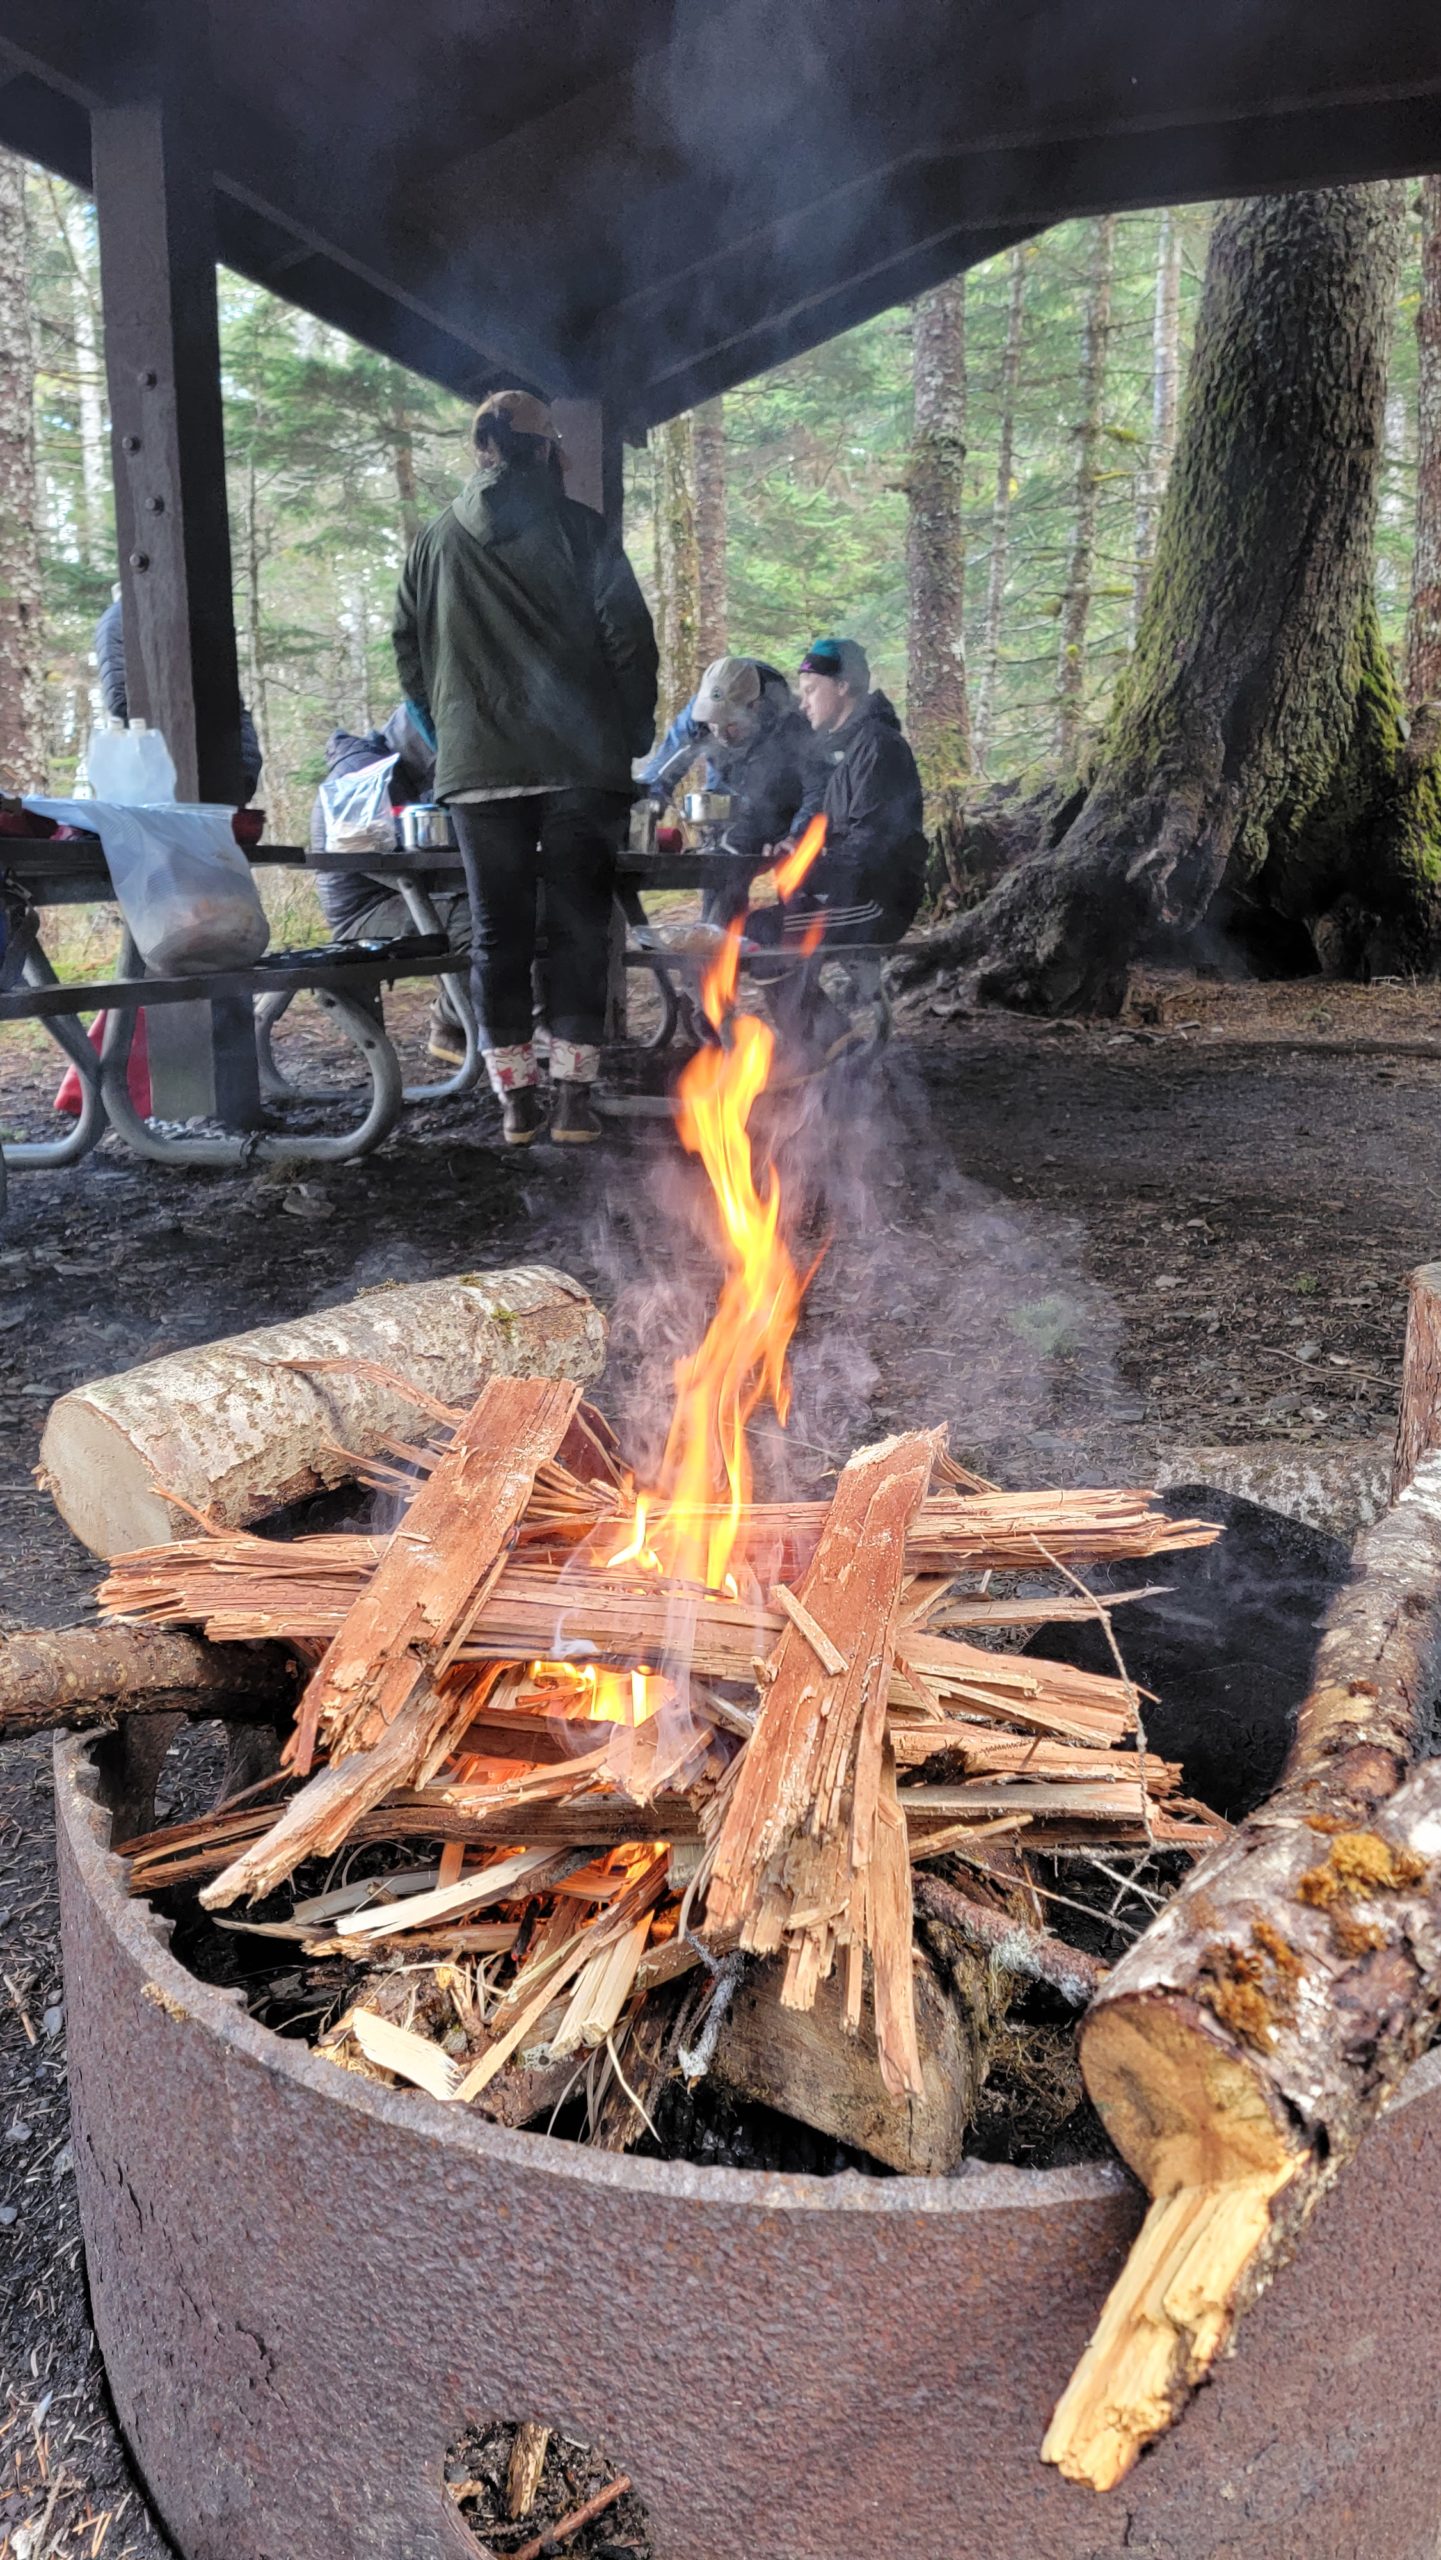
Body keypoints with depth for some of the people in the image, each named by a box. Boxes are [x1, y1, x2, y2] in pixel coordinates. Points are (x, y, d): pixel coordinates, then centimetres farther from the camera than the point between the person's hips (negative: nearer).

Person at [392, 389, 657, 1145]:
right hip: (580, 762, -2)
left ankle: (515, 1098, 7)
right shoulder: (579, 529, 1)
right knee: (579, 925, 3)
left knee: (498, 932, 7)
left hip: (477, 768, 2)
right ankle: (572, 1096, 0)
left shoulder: (435, 542, 10)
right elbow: (628, 635, -3)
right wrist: (633, 733, 7)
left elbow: (409, 651, 14)